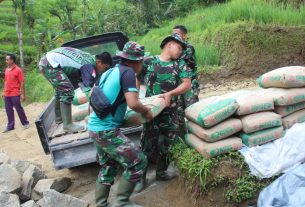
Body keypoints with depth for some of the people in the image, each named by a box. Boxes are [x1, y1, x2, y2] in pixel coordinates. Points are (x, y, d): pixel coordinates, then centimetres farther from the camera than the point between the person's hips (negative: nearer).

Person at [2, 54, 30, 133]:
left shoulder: (18, 70, -10)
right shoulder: (6, 69, 10)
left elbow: (22, 83, -10)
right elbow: (6, 81, 18)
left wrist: (23, 94, -12)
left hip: (15, 94, -6)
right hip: (7, 94, 7)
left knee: (19, 109, 2)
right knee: (8, 110, 10)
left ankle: (25, 123, 17)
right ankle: (10, 126, 19)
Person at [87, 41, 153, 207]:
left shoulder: (109, 72, 12)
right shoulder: (127, 72, -12)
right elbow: (133, 104, -24)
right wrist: (146, 112, -5)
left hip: (94, 127, 9)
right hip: (107, 130, -9)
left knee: (107, 166, 22)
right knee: (138, 162, -2)